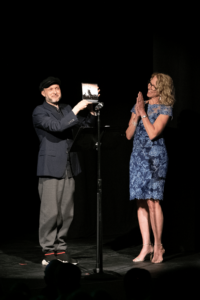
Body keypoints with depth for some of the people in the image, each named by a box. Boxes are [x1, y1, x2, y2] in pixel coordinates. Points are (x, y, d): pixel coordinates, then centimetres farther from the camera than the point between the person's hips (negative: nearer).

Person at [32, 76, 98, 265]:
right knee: (50, 212, -7)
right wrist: (76, 109, -20)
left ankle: (60, 250, 14)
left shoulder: (66, 109, 18)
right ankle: (48, 252, 0)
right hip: (50, 169, -6)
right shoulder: (39, 112, -3)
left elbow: (87, 123, 14)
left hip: (68, 168, 6)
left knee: (66, 213, 6)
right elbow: (57, 126, -19)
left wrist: (91, 109, -3)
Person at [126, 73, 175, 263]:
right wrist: (137, 114, -3)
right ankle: (146, 246, 9)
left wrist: (143, 113, -8)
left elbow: (153, 133, -13)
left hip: (155, 156, -6)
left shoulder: (165, 109, -2)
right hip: (137, 156, 6)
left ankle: (158, 246, 0)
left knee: (152, 201, -9)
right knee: (141, 203, 4)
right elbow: (128, 134, 9)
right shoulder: (140, 106, 14)